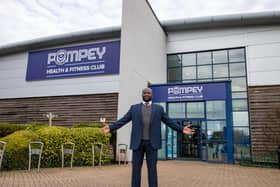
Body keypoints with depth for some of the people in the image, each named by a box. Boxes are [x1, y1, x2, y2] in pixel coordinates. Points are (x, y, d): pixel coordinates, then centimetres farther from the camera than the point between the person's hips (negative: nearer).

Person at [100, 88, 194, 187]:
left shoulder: (158, 108, 10)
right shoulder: (134, 108, 9)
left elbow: (170, 122, 11)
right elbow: (122, 121, 5)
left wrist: (181, 129, -1)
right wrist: (110, 128, -9)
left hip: (151, 143, 0)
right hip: (138, 142, 0)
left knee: (152, 169, 0)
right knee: (136, 169, 1)